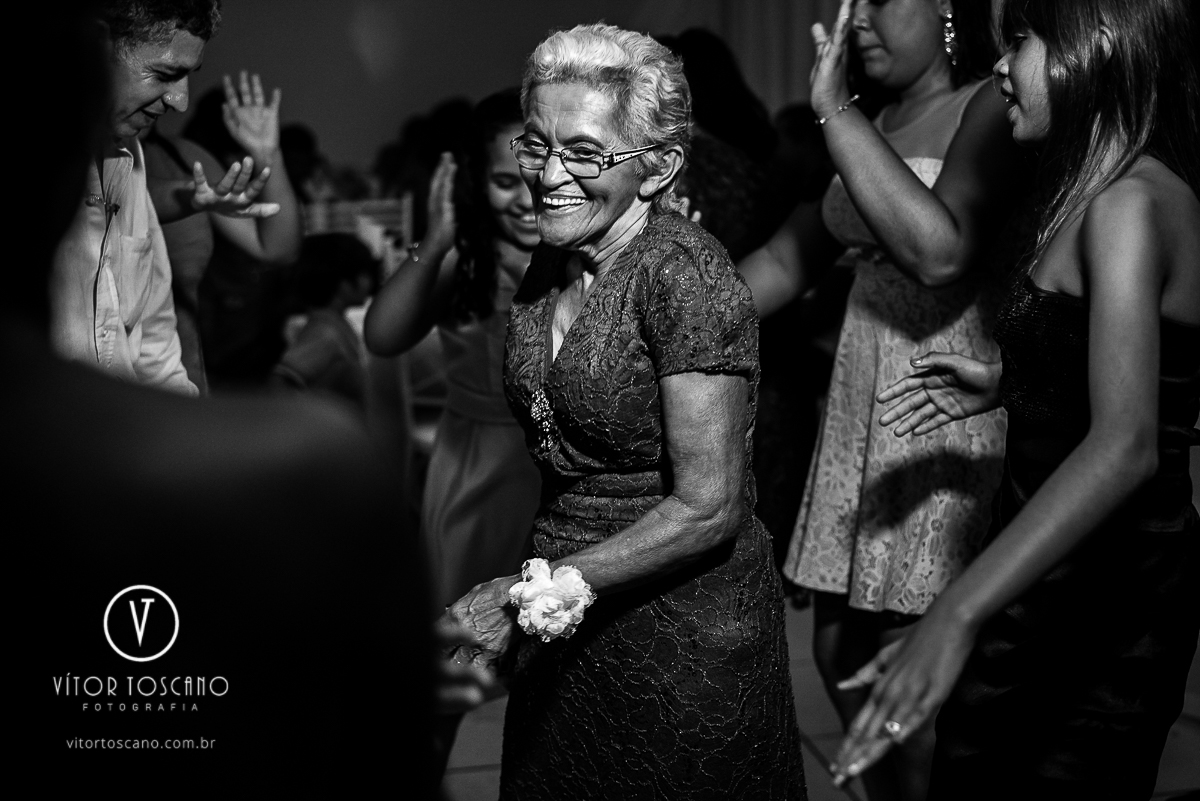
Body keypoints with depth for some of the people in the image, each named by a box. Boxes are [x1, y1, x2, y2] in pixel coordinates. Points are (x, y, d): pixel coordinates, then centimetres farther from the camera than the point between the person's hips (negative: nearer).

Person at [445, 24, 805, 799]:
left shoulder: (683, 272, -20)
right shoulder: (551, 265, 4)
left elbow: (707, 509, -21)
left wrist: (535, 591, -20)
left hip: (682, 630, -7)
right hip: (564, 629, 7)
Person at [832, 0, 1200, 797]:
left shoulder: (1128, 204, -20)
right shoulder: (1127, 191, 10)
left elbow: (1126, 446, -33)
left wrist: (957, 615, -40)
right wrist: (1006, 384, 12)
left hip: (1106, 587, -9)